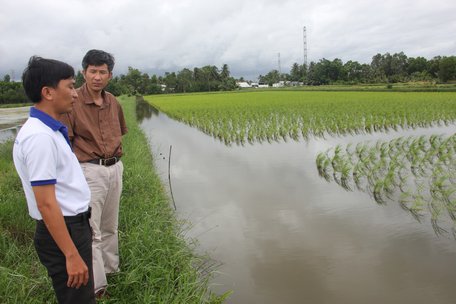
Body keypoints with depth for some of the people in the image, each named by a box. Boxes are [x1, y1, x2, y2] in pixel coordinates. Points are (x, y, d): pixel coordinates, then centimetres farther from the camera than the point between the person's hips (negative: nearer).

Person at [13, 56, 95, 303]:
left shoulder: (47, 130, 7)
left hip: (73, 225, 9)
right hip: (62, 231, -9)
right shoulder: (39, 136, -23)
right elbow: (46, 203, -25)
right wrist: (71, 255, -22)